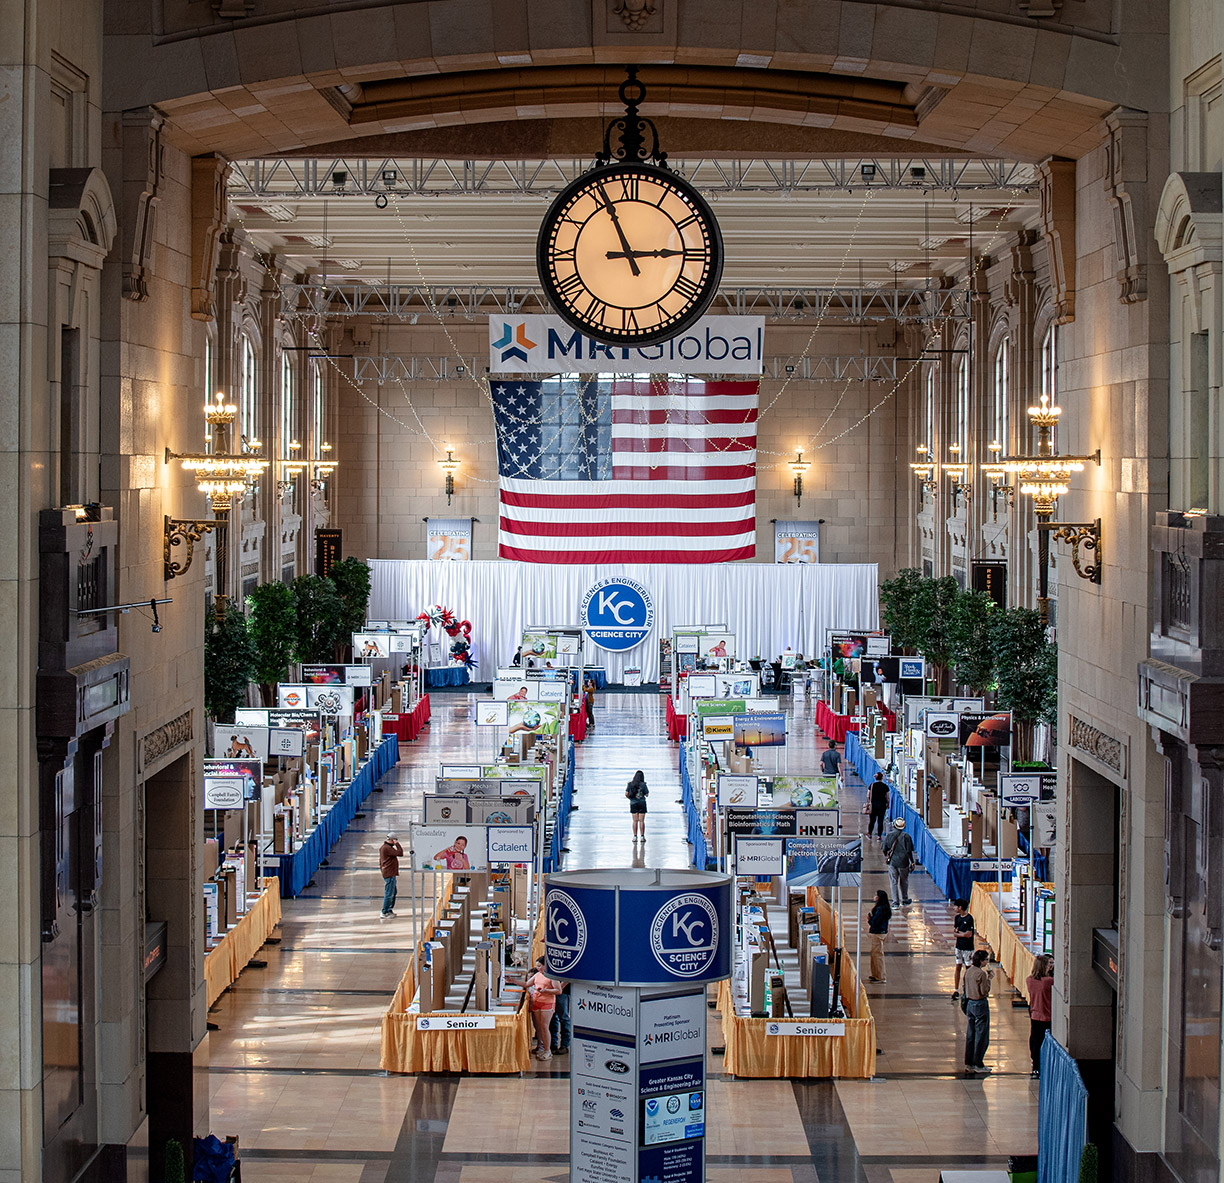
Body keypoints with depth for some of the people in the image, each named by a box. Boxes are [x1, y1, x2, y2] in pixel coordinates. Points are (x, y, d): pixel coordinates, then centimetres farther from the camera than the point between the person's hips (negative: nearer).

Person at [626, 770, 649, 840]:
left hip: (633, 803, 2)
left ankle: (635, 837, 3)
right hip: (642, 803, -2)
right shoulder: (643, 784, -8)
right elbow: (647, 795, -3)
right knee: (641, 821, 2)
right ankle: (642, 837, 2)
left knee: (635, 821, 6)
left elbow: (626, 794, -6)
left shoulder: (630, 784, -2)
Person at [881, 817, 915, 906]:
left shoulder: (889, 836, -2)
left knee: (894, 882, 5)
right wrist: (912, 863, 0)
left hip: (892, 862, 1)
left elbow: (884, 849, 2)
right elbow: (909, 851, -9)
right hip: (903, 862, -1)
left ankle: (895, 902, 0)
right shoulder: (906, 836, -8)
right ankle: (904, 899, 30)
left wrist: (887, 857, 21)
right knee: (904, 881, 17)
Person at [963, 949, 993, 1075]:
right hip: (980, 1004, -8)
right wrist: (989, 979, -8)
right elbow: (984, 991, -18)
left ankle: (969, 1063, 17)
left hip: (970, 1003, 8)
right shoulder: (981, 973, -19)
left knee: (970, 1034, 13)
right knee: (981, 1035, 1)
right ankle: (978, 1064, 5)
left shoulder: (968, 971, 6)